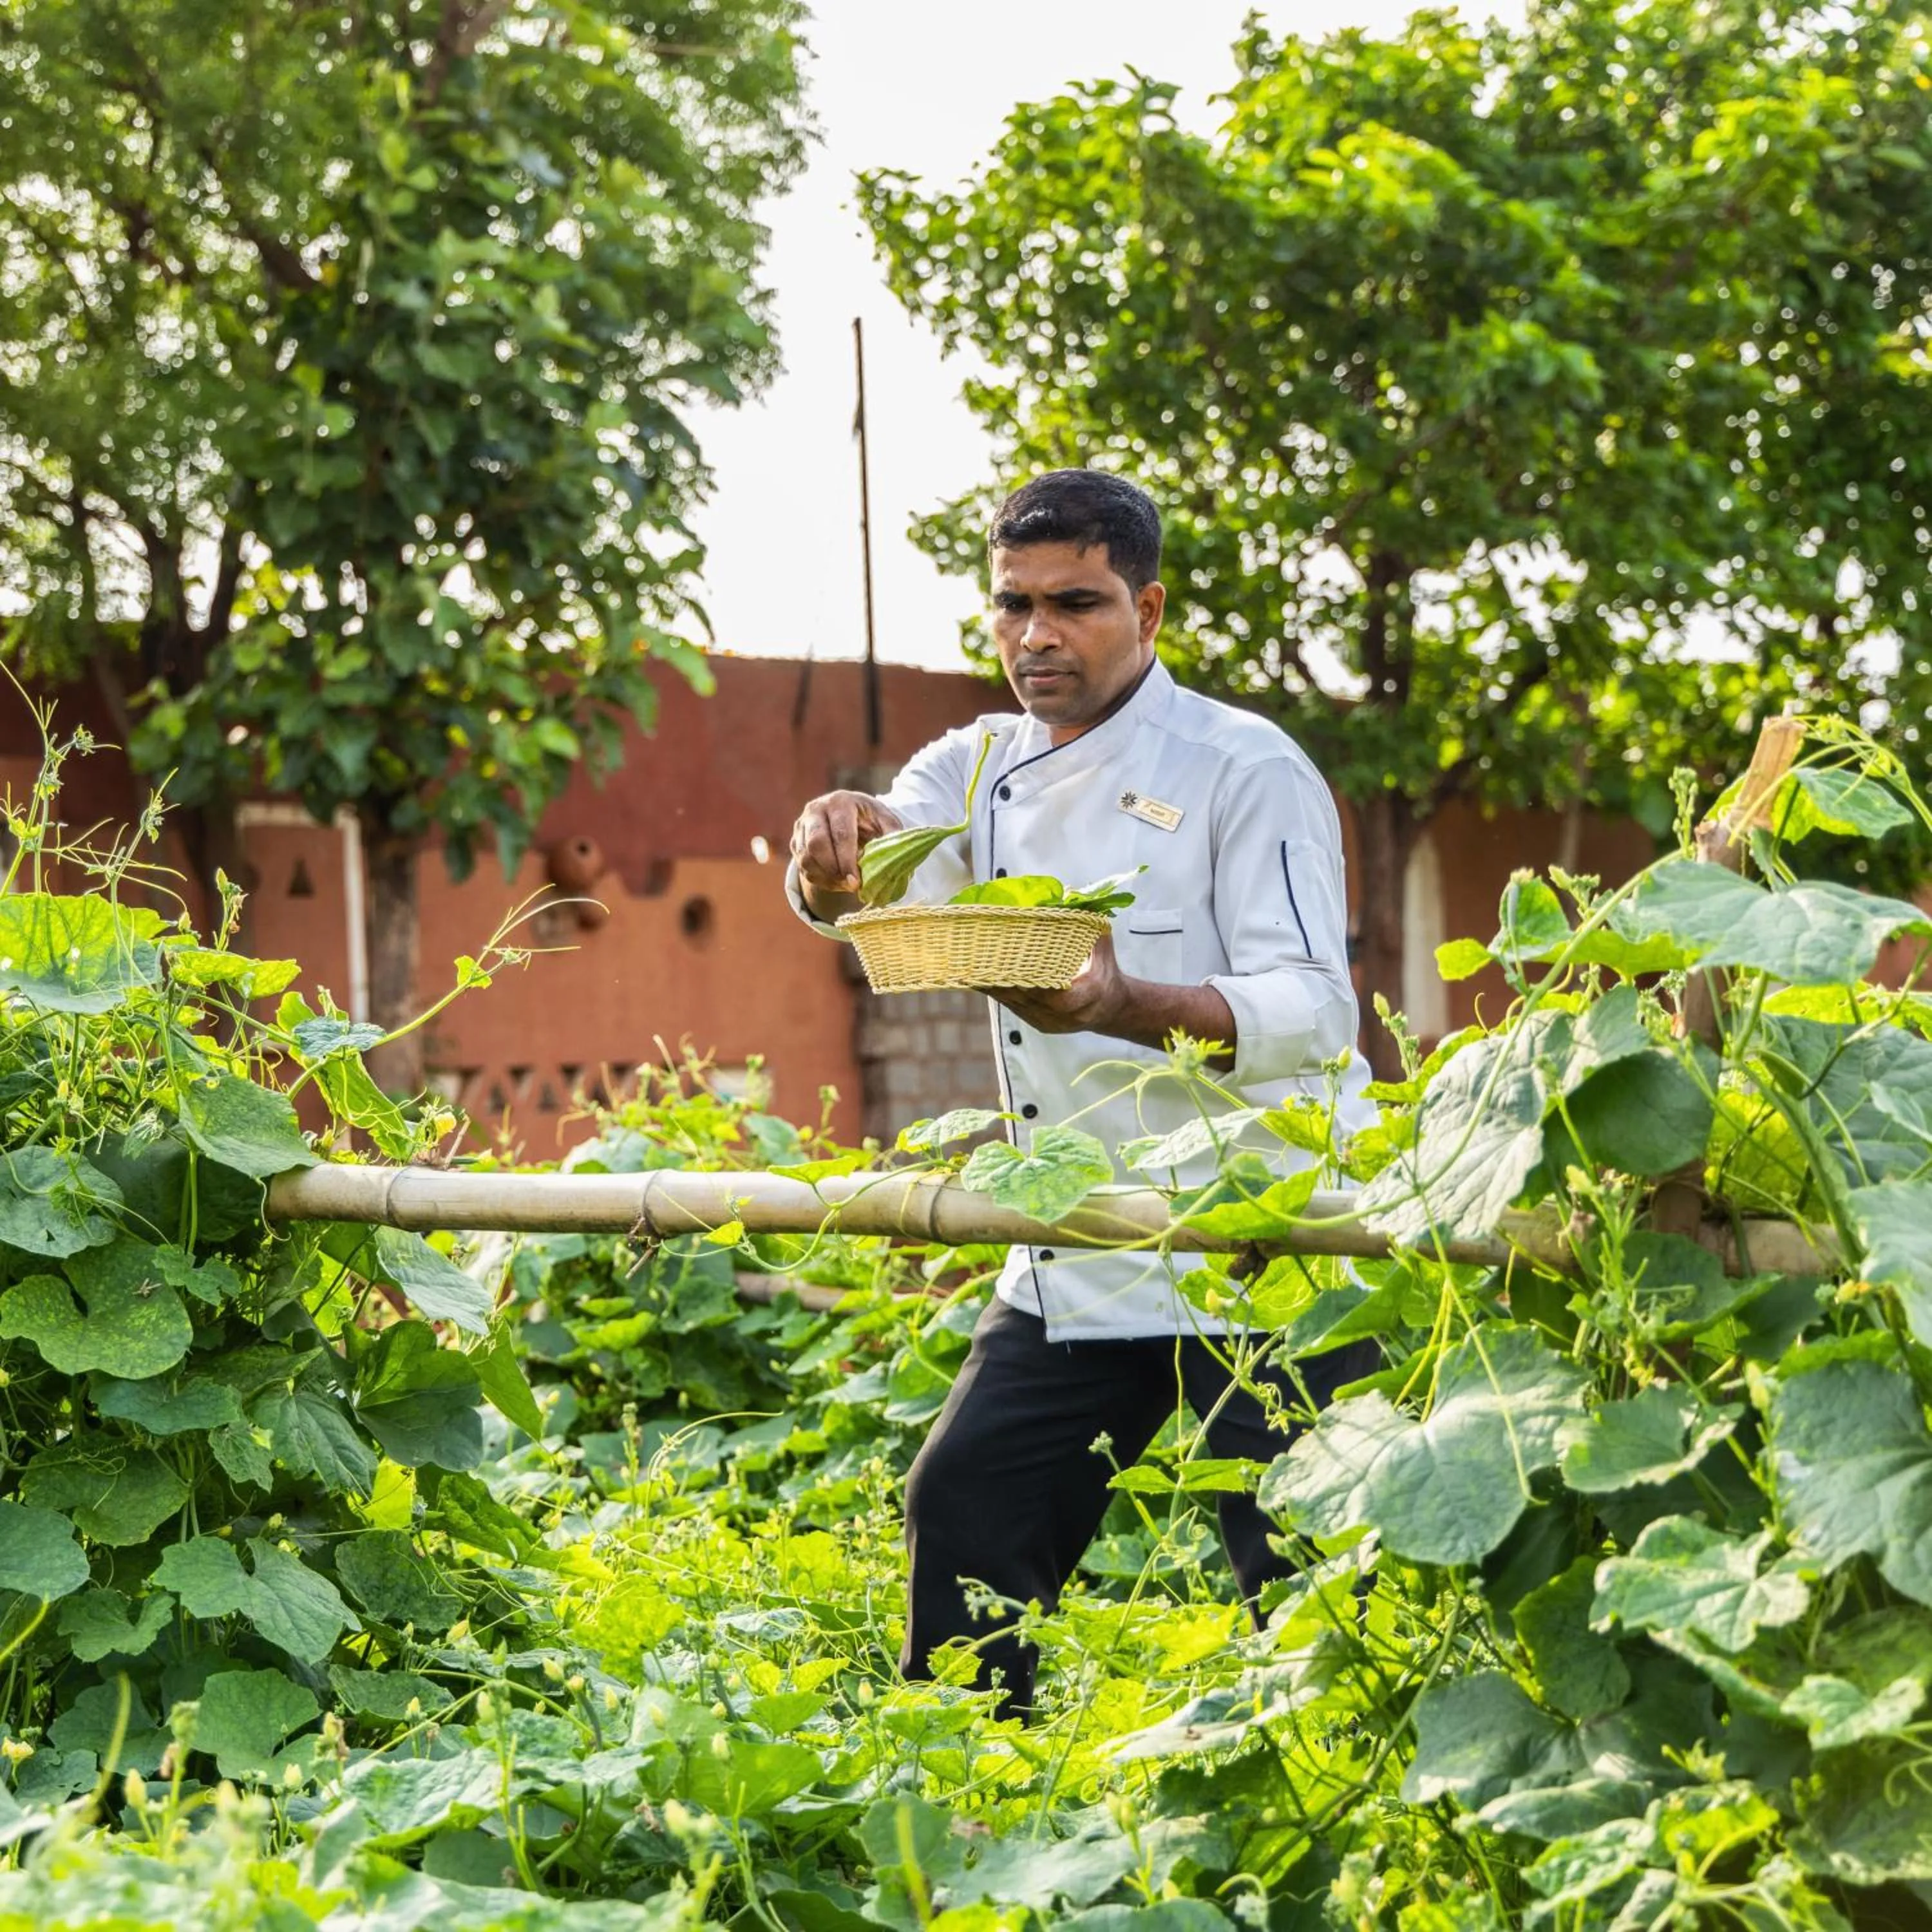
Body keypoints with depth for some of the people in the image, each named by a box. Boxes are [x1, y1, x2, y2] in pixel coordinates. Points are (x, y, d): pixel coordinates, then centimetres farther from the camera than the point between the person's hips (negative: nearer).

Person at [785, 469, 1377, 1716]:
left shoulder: (1247, 769, -8)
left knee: (1303, 1578, -7)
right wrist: (835, 849, -31)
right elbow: (862, 897, -6)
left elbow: (1314, 1013, -19)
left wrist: (1126, 1005, -36)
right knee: (966, 1519, 9)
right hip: (1074, 1267, 6)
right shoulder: (984, 769, 10)